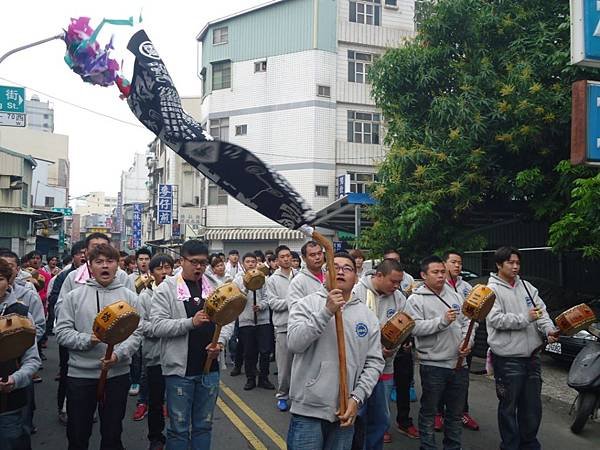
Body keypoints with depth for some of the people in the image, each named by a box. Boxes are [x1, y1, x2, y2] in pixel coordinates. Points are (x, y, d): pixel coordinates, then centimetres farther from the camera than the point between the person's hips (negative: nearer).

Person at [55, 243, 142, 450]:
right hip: (80, 374, 0)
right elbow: (62, 331, -2)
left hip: (118, 373, 0)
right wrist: (87, 340, -18)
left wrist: (118, 354, -19)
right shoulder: (75, 296, 1)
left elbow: (136, 334, -3)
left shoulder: (129, 297, 1)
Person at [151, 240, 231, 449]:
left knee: (204, 425, 16)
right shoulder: (166, 289, -6)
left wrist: (220, 342, -10)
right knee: (179, 427, 8)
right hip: (180, 369, -4)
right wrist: (191, 322, -24)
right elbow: (157, 326, -14)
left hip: (209, 368, 4)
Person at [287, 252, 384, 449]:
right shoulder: (306, 305, -3)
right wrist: (326, 312, -21)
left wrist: (357, 398, -7)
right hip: (308, 410, -3)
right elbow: (294, 343, -17)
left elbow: (374, 362, 4)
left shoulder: (368, 315, 6)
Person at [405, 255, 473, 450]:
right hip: (432, 366, -5)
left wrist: (467, 341, -5)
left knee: (456, 412, 17)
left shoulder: (455, 296, 11)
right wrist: (442, 321, -24)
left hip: (459, 363, 6)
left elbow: (466, 322, 12)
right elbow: (415, 327, -18)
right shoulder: (416, 299, -7)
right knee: (429, 411, 7)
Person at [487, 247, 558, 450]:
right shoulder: (492, 290, -7)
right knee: (509, 406, 7)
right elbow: (495, 319, -17)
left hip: (532, 356, 6)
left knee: (532, 405, 17)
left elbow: (542, 311, 2)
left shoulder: (527, 286, 10)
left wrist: (549, 329, -17)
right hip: (507, 359, -6)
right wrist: (525, 318, -20)